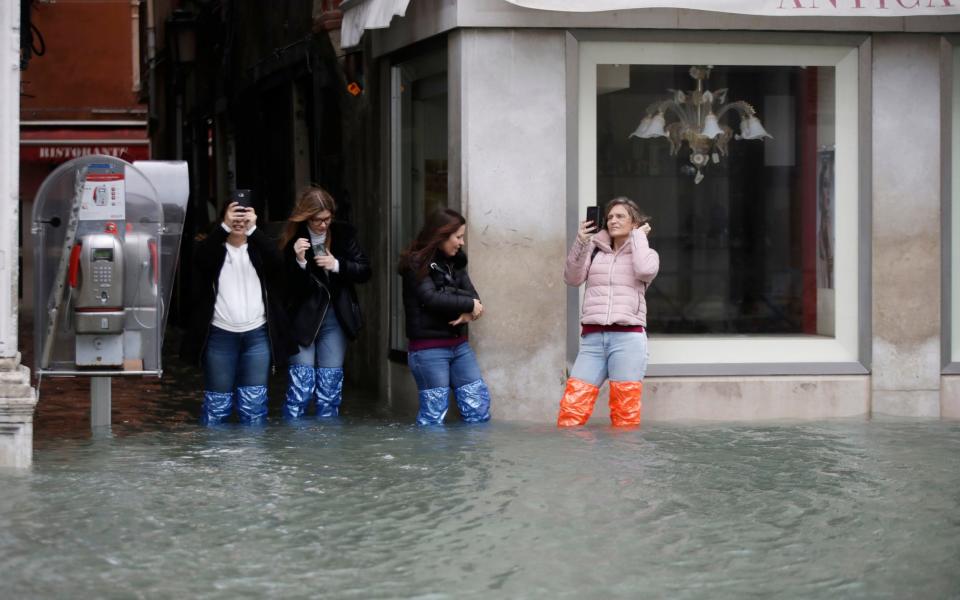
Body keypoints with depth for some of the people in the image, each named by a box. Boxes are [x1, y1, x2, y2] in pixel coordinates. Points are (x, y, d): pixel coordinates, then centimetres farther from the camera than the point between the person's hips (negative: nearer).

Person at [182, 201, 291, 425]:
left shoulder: (259, 249, 7)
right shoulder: (214, 249, 5)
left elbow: (277, 261, -15)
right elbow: (200, 257, -18)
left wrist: (253, 229, -24)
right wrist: (225, 226, -27)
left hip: (257, 334, 1)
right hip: (220, 336, -1)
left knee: (254, 402, 0)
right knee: (217, 402, 3)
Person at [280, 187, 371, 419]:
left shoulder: (344, 233, -1)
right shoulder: (292, 239, -10)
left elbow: (364, 271, 1)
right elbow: (286, 285, -10)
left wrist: (337, 265, -14)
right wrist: (299, 261, -27)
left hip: (336, 316, 3)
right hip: (302, 318, -3)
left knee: (331, 386, 9)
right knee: (301, 384, -6)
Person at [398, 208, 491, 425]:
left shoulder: (455, 262, 12)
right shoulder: (416, 264, -8)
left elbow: (471, 293, 4)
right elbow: (431, 298, -20)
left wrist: (469, 312, -19)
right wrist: (468, 304, -14)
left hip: (458, 343, 7)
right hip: (429, 348, -7)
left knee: (478, 403, 1)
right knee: (434, 412, -4)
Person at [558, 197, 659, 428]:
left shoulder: (646, 253, 13)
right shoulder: (595, 250, 18)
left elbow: (644, 270, -11)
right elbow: (572, 278, 6)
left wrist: (638, 236, 2)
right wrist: (580, 243, -3)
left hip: (627, 337, -2)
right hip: (592, 338, 2)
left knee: (625, 413, -5)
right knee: (571, 410, -9)